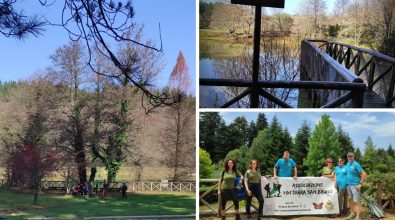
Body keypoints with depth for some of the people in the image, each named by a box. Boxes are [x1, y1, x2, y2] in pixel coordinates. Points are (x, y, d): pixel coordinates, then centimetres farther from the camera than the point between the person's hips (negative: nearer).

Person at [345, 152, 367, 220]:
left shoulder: (356, 164, -14)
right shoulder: (347, 164, 8)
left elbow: (364, 174, -17)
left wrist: (360, 184, -17)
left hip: (355, 185, -8)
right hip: (348, 184, 8)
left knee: (356, 201, -7)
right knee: (350, 199, 16)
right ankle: (352, 213, 29)